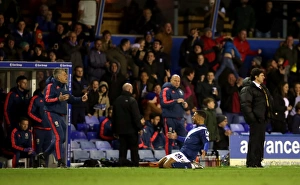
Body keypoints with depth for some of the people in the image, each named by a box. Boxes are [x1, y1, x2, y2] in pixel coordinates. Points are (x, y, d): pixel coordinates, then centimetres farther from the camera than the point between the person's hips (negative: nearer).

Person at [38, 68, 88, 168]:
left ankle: (44, 155, 24)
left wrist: (81, 99, 8)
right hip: (52, 114, -9)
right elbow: (46, 100, -19)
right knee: (59, 136, -15)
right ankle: (60, 161, -13)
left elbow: (70, 99, 22)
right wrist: (58, 99, -30)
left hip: (61, 115, 9)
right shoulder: (51, 86, -11)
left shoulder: (65, 86, 15)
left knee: (62, 137, 11)